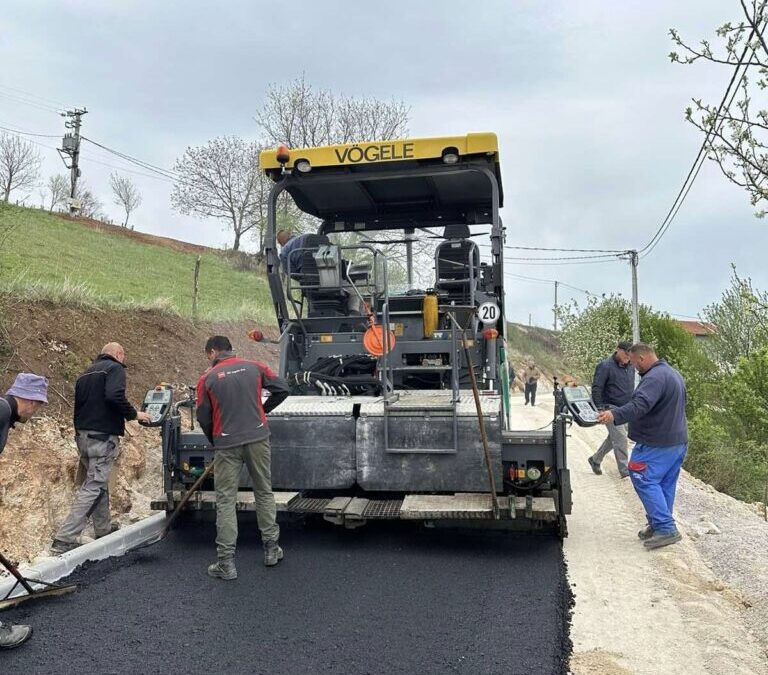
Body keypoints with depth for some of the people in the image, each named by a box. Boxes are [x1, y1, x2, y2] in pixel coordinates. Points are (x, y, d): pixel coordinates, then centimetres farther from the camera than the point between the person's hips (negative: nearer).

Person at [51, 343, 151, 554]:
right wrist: (134, 414, -10)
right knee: (93, 487, -8)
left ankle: (103, 529, 29)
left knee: (99, 483, 20)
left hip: (83, 435, 9)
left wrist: (80, 434, 23)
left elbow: (80, 404, 20)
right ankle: (64, 540, -12)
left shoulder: (86, 373, 20)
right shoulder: (115, 368, -5)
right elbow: (114, 396, -23)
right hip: (103, 436, -9)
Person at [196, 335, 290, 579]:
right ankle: (271, 549, 23)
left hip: (227, 444, -2)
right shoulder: (254, 367, 3)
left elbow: (203, 417, 2)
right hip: (258, 438, 2)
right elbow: (282, 389, 3)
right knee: (264, 493, 15)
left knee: (225, 501, 5)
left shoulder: (207, 378, -2)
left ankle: (226, 561, 5)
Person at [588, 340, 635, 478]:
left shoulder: (630, 366, 9)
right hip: (610, 408, -8)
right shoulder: (605, 366, -14)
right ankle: (624, 470, -2)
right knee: (621, 438, -10)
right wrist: (599, 409, -17)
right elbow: (596, 388, -15)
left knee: (614, 437, 15)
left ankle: (595, 459, 31)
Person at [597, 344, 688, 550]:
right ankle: (657, 525, 22)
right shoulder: (673, 374, 16)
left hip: (657, 444, -11)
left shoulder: (655, 377, -20)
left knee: (644, 481, -7)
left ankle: (666, 529, -9)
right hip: (679, 440, 11)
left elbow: (640, 404, -36)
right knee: (666, 484, 14)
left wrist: (615, 415, -47)